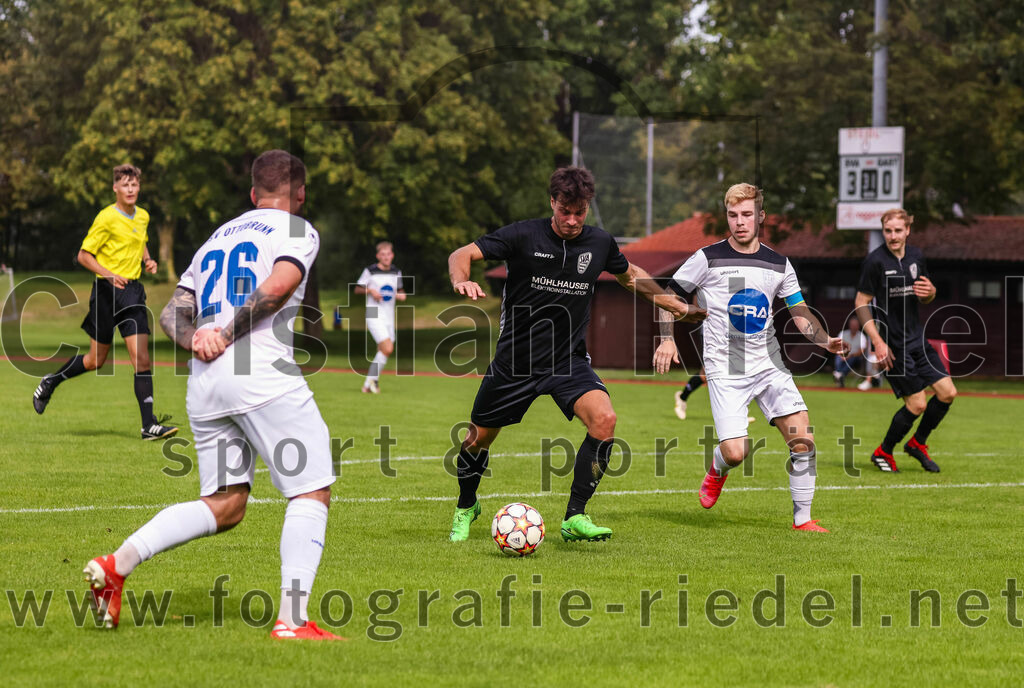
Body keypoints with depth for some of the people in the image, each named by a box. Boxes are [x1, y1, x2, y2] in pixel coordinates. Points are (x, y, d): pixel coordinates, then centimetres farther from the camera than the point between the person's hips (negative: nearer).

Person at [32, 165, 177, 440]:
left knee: (141, 359, -8)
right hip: (107, 291, -5)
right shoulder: (107, 218, -10)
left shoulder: (143, 216, 10)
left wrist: (147, 260, 11)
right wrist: (108, 274, -22)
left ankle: (149, 425, -11)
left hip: (133, 290, 5)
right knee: (95, 360, 6)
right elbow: (84, 255, -8)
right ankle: (50, 382, 32)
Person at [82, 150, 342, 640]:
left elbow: (172, 313, 17)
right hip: (262, 372, -7)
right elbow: (276, 287, -14)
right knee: (312, 493, -1)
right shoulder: (297, 232, 6)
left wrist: (195, 339, -2)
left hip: (203, 380, 7)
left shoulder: (215, 240, 27)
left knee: (224, 505, 13)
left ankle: (117, 563, -1)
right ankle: (291, 618, -12)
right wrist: (230, 333, -6)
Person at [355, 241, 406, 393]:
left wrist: (401, 295, 0)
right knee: (387, 349, -19)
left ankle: (368, 384, 18)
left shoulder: (396, 273, 10)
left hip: (389, 317, 6)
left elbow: (399, 290, 23)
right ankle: (373, 379, -2)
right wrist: (370, 291, -15)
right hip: (374, 316, -6)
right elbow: (357, 289, 3)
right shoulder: (370, 271, -4)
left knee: (383, 352, 6)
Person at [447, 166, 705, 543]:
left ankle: (575, 518, -15)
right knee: (479, 438, 8)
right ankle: (465, 508, 40)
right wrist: (461, 280, -37)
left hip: (568, 360, 2)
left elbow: (630, 275, 20)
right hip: (515, 360, -2)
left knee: (604, 419, -24)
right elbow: (462, 254, -14)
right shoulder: (524, 236, -12)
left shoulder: (600, 243, -1)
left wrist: (678, 306, 18)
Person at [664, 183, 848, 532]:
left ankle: (802, 518, 3)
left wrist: (824, 340, -4)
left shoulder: (778, 264, 7)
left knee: (803, 439, -10)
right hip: (725, 369, -3)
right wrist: (668, 338, -9)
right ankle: (717, 470, 24)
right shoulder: (708, 259, -3)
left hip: (769, 365, 3)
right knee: (736, 452, -15)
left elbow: (800, 312, 13)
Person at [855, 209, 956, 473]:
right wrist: (878, 342, -16)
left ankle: (917, 443, 24)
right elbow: (861, 303, -11)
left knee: (947, 392, 3)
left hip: (917, 338, 7)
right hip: (892, 344, -7)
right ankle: (883, 453, 12)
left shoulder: (916, 256, 7)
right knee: (917, 404, -9)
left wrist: (930, 292, -6)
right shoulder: (875, 261, -13)